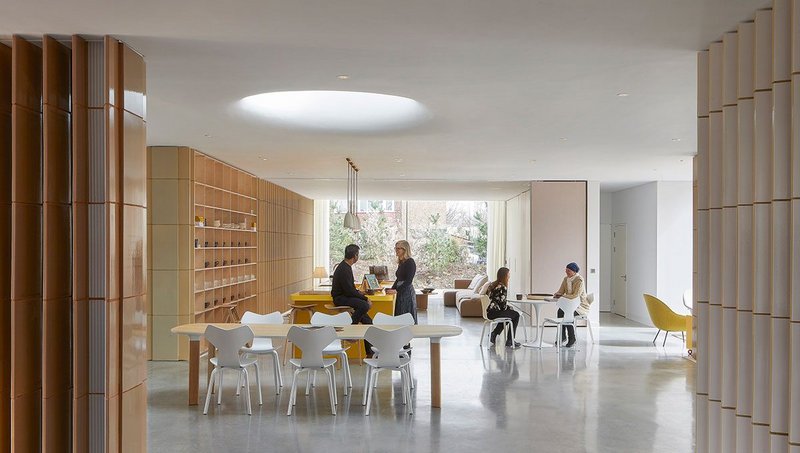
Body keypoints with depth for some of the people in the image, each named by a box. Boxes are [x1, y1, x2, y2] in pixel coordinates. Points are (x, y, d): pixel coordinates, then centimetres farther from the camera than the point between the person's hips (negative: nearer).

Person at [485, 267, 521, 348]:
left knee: (510, 312, 30)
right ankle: (509, 341, 13)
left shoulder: (493, 284, 10)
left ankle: (494, 333, 24)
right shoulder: (502, 287, -17)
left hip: (489, 312, 9)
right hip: (494, 313, -9)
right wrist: (509, 308, 4)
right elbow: (503, 304, -17)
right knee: (516, 315, 10)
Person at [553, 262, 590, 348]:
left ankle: (572, 339, -17)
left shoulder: (579, 280, -17)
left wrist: (562, 296, -27)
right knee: (560, 311, -25)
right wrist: (556, 294, -16)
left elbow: (575, 296, -26)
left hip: (581, 306, -6)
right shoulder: (566, 279, 6)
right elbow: (560, 291, 7)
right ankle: (562, 336, -15)